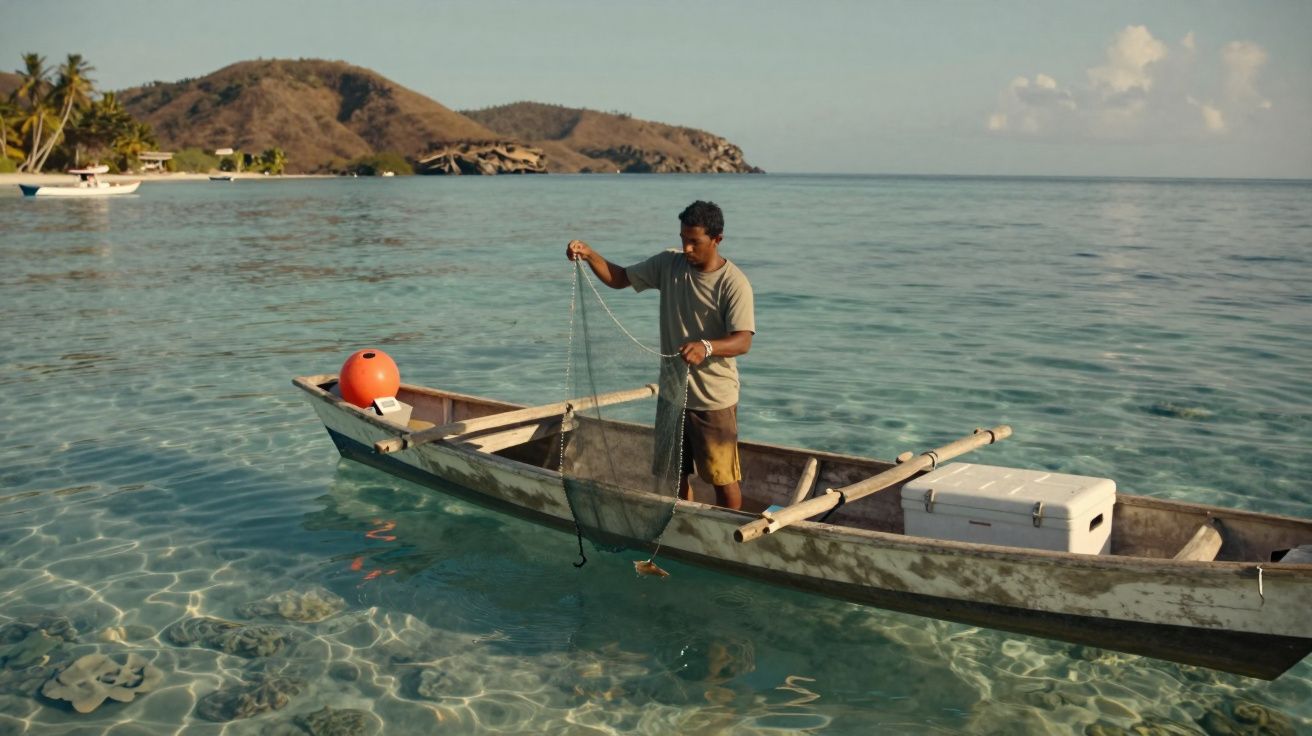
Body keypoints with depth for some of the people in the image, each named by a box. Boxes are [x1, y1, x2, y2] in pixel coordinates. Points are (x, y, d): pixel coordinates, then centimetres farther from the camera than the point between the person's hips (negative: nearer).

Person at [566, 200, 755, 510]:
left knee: (723, 479, 5)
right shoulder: (668, 265, 0)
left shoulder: (734, 284, -16)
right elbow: (619, 278, 7)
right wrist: (589, 254, -10)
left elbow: (743, 341, -25)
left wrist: (706, 347, -45)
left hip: (714, 401, -6)